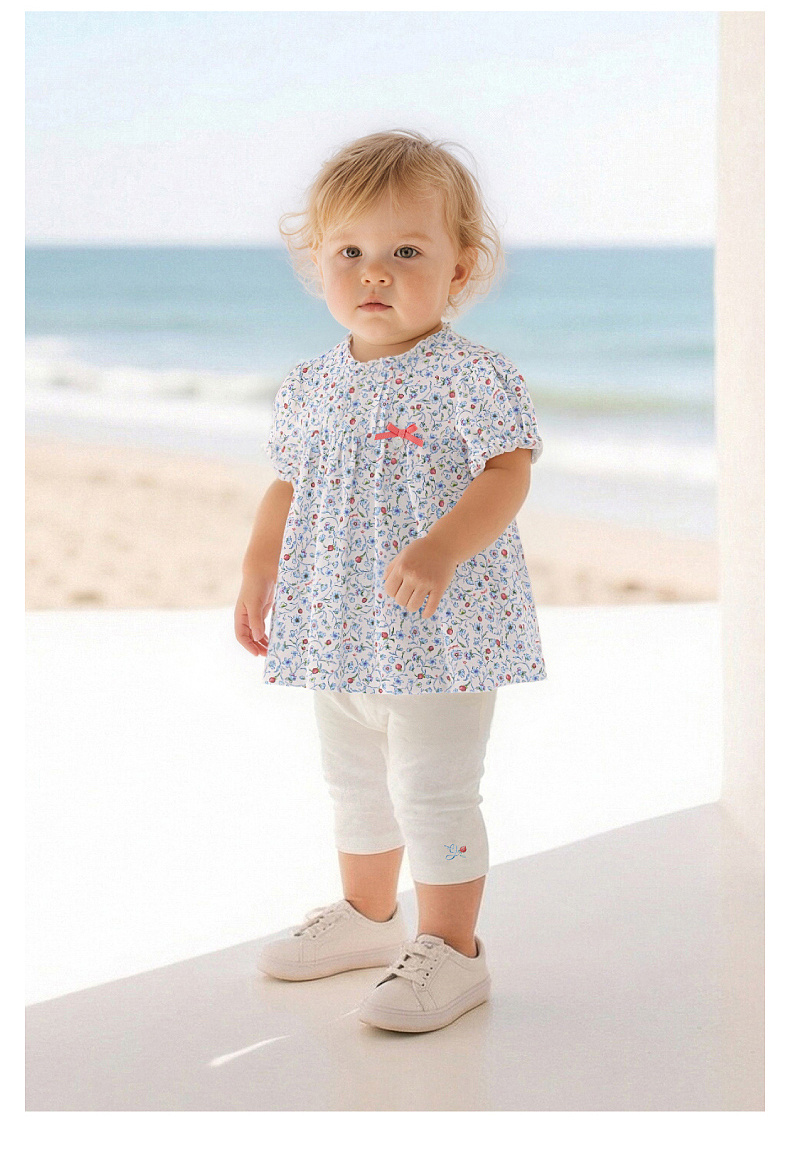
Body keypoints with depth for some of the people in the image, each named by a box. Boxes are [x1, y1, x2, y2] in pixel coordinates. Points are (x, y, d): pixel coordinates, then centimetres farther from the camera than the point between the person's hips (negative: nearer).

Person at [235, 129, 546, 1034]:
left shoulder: (471, 377, -14)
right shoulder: (310, 385, 5)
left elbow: (508, 474, -21)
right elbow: (287, 488, 16)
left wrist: (441, 550, -34)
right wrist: (257, 575, 13)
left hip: (443, 630, -7)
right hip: (338, 630, 7)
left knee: (432, 788, -2)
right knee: (354, 781, 20)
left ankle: (450, 951, 11)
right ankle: (367, 915, 40)